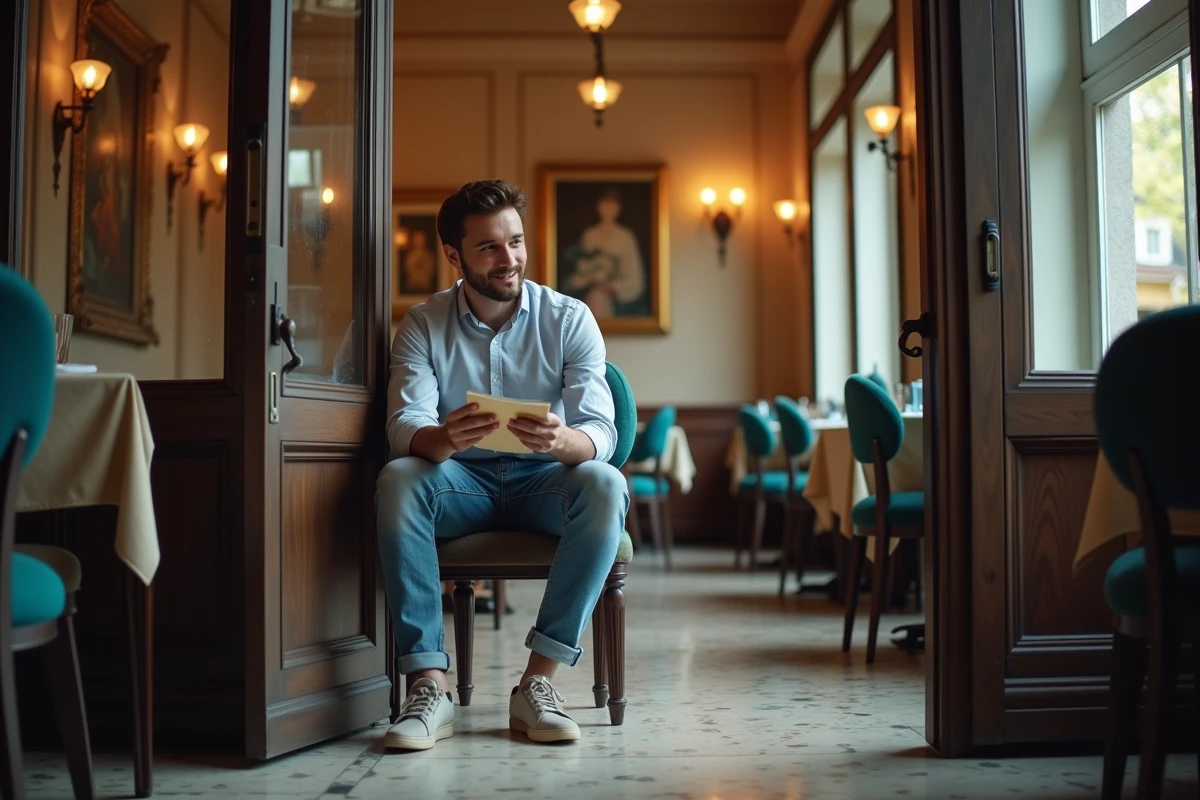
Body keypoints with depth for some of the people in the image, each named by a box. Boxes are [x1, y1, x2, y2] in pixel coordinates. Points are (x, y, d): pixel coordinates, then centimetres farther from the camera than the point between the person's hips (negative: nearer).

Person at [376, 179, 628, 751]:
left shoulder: (569, 319, -4)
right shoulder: (422, 325, -2)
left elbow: (600, 433, -15)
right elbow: (404, 427, -16)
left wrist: (560, 440, -41)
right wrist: (442, 438, -42)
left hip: (543, 480, 0)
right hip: (461, 483, 0)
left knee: (604, 485, -32)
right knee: (396, 480, -31)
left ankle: (538, 682, -29)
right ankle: (429, 685, -31)